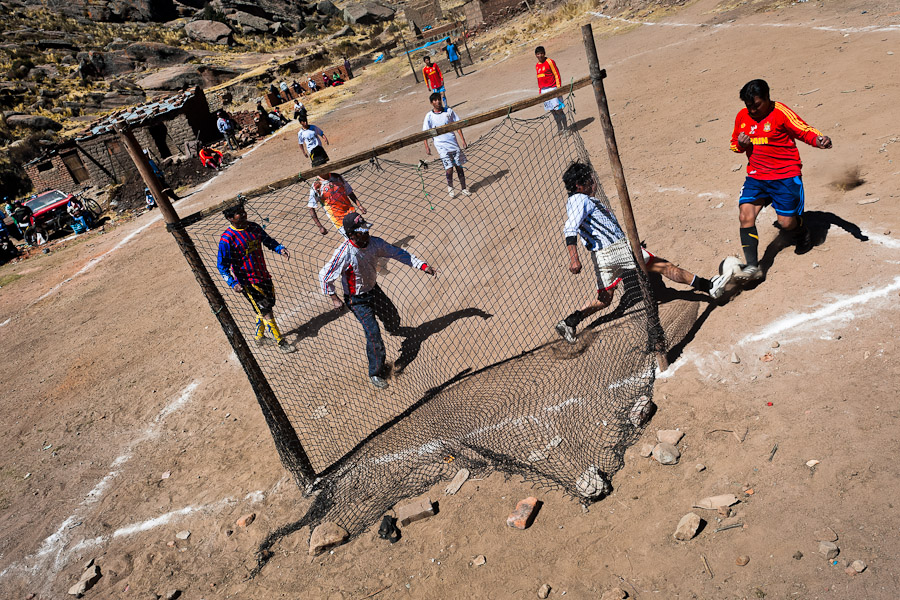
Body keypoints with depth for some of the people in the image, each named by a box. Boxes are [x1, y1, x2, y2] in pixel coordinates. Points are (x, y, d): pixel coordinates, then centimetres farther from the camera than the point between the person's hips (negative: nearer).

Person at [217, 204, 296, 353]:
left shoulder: (253, 227, -1)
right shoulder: (227, 239, -20)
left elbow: (268, 240, 14)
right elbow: (222, 265, -16)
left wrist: (280, 249, -6)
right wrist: (233, 283, -28)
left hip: (264, 276, 7)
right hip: (248, 283, -7)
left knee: (268, 306, 20)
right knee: (266, 313, -1)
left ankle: (259, 336, 43)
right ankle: (281, 343, 17)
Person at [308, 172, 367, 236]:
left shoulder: (337, 177, 6)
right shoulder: (315, 186, -6)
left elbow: (350, 193, 16)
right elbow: (311, 209, -7)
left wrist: (359, 205, 3)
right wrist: (320, 227, -13)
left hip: (350, 211, 4)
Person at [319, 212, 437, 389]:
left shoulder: (374, 243, -17)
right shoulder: (344, 253, -33)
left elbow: (397, 253, -7)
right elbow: (324, 276, -24)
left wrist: (422, 265, -12)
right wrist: (334, 298, -17)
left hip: (374, 289, 6)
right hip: (357, 300, -6)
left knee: (392, 315, 25)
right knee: (373, 334, -11)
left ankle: (394, 329, 66)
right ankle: (375, 374, 8)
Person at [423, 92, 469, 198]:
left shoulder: (449, 111, 3)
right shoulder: (429, 116, -2)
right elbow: (425, 132, 1)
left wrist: (462, 139, 2)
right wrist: (426, 146, -8)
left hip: (453, 143, 2)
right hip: (441, 146, -2)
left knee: (459, 167, 5)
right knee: (449, 169, -9)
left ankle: (464, 188, 19)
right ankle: (450, 186, 18)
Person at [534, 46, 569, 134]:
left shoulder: (550, 62, -4)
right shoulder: (537, 66, 14)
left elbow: (557, 75, -6)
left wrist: (559, 87, -11)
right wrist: (540, 91, 19)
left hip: (552, 88, -6)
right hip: (544, 90, 6)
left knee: (558, 109, -7)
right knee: (552, 111, 6)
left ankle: (566, 128, 1)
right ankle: (559, 128, 16)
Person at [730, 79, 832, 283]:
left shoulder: (781, 112, -11)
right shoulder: (742, 116, 5)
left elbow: (804, 130, -13)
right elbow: (735, 144, 17)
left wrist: (819, 139, -34)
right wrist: (740, 144, -7)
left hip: (785, 176, -4)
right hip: (756, 176, 4)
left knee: (786, 222, -3)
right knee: (745, 215, -15)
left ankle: (803, 235, 37)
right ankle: (752, 267, -13)